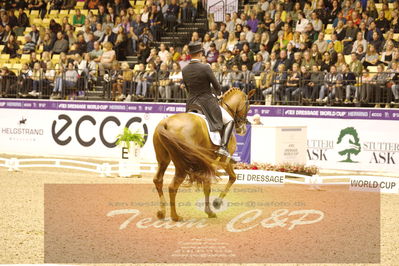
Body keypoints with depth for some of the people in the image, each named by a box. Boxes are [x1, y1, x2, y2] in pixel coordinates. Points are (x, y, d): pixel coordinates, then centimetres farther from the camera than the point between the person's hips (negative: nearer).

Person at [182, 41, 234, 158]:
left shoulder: (184, 70, 0)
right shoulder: (205, 68, -17)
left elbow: (187, 88, 10)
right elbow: (216, 86, -7)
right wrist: (219, 93, 15)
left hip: (191, 105, 6)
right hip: (208, 102, -6)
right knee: (229, 121, 4)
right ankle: (223, 147, -12)